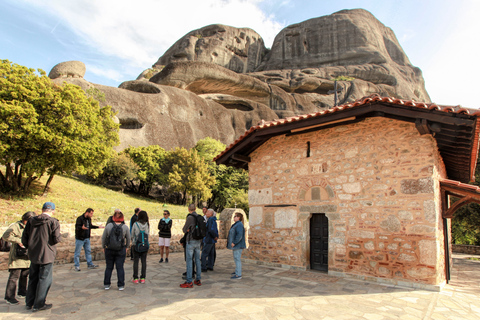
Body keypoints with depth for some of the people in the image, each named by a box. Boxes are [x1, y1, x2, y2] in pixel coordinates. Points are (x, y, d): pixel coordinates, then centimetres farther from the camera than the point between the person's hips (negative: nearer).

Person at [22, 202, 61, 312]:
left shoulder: (31, 220, 4)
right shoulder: (53, 222, -12)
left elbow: (24, 238, 6)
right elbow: (56, 239, -18)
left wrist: (29, 247, 20)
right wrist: (60, 236, 3)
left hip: (33, 255, 6)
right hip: (47, 255, -6)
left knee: (33, 279, 19)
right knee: (45, 279, 5)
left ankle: (29, 303, 30)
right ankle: (39, 304, 10)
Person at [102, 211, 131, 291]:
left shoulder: (108, 226, -6)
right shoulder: (125, 227, -6)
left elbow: (103, 238, 1)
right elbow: (128, 239, 3)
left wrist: (104, 247, 15)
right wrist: (126, 247, 19)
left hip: (109, 250, 1)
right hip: (121, 250, -1)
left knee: (109, 267, 13)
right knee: (120, 268, 5)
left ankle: (107, 284, 22)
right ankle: (121, 285, 8)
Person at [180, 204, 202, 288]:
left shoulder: (190, 217, -15)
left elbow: (184, 230, -8)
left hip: (191, 241, -7)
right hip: (198, 241, 7)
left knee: (189, 261, -2)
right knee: (197, 260, 12)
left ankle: (189, 282, 0)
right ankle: (198, 280, 18)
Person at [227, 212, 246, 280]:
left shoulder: (239, 225, -19)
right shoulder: (236, 224, 16)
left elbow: (239, 235, -28)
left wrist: (234, 242, -24)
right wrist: (230, 240, 19)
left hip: (238, 245, -11)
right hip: (236, 245, 11)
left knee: (237, 258, -7)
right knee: (236, 258, 20)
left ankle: (238, 275, -3)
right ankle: (237, 271, 33)